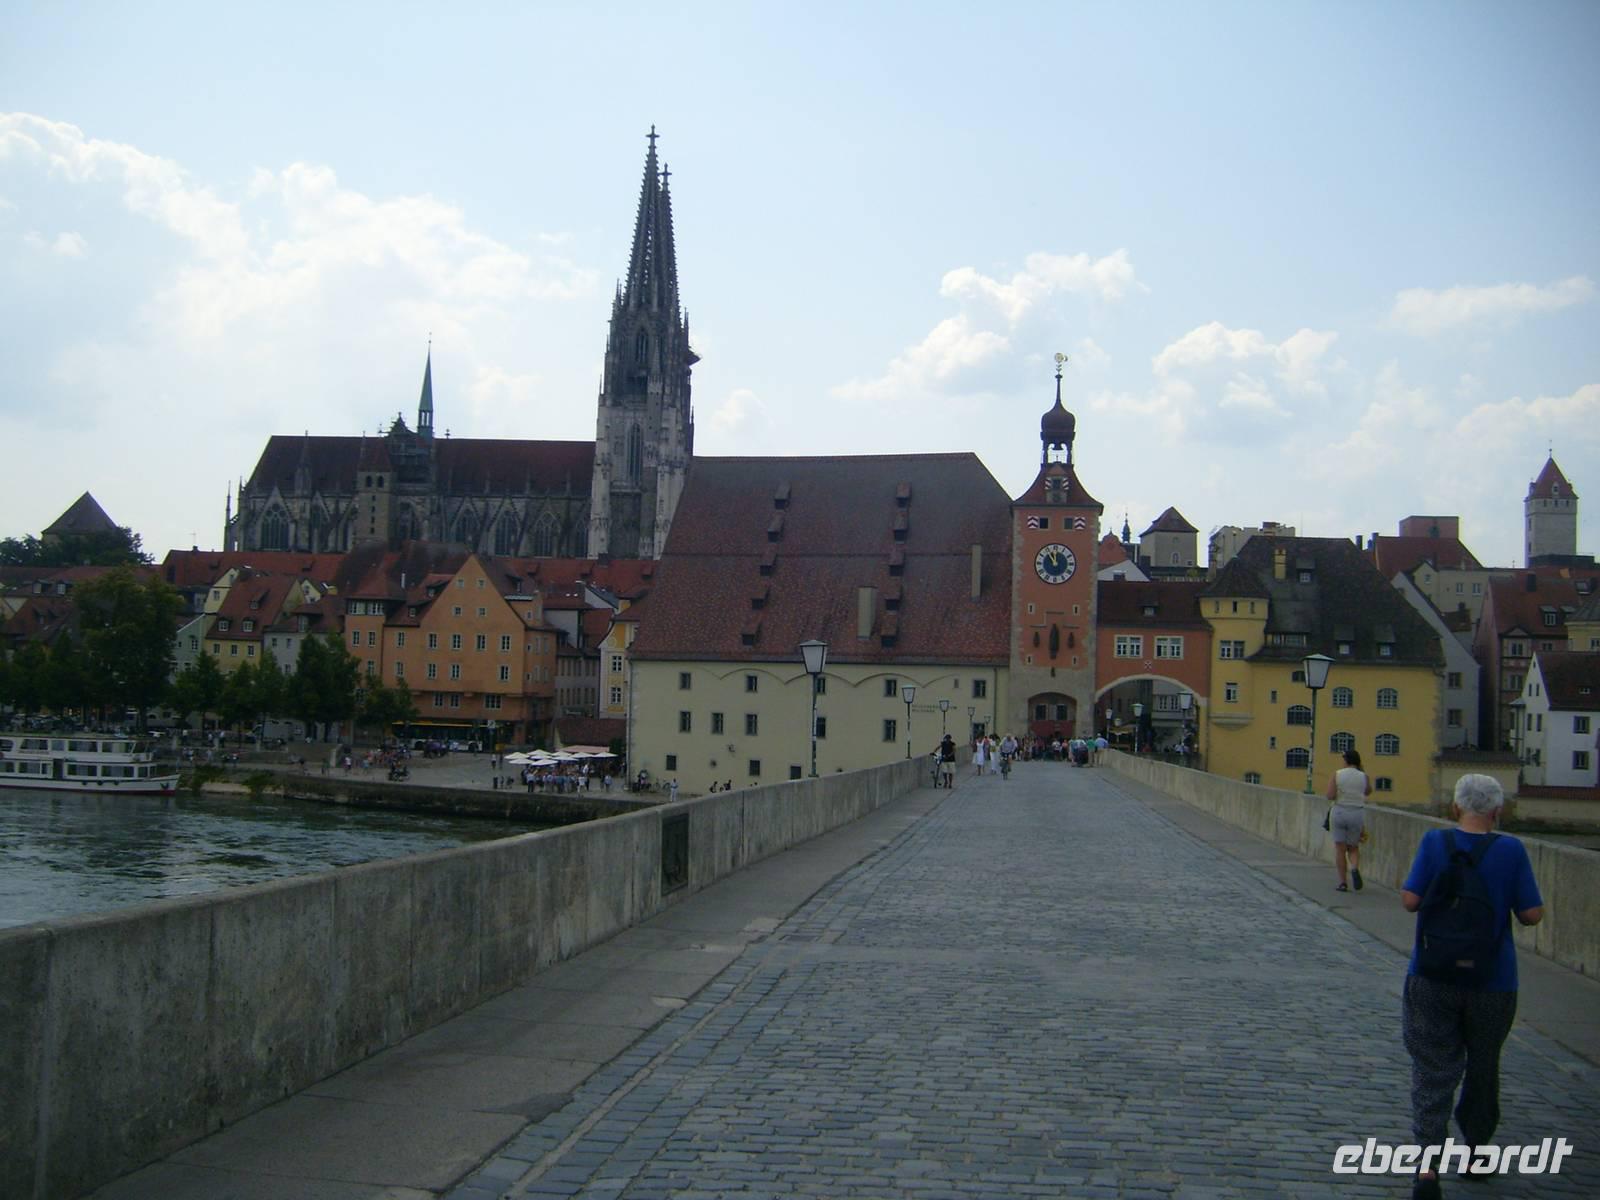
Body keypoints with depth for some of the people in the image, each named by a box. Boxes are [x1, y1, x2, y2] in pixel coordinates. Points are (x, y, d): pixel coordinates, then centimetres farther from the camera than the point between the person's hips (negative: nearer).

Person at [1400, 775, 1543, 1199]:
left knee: (1432, 1071, 1)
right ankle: (1476, 1152, 35)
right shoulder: (1511, 850, -9)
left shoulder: (1435, 842, -8)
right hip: (1492, 984, 1)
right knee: (1482, 1067, 20)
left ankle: (1428, 1166, -13)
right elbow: (1532, 914, -8)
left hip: (1432, 980, -1)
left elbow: (1410, 899, -10)